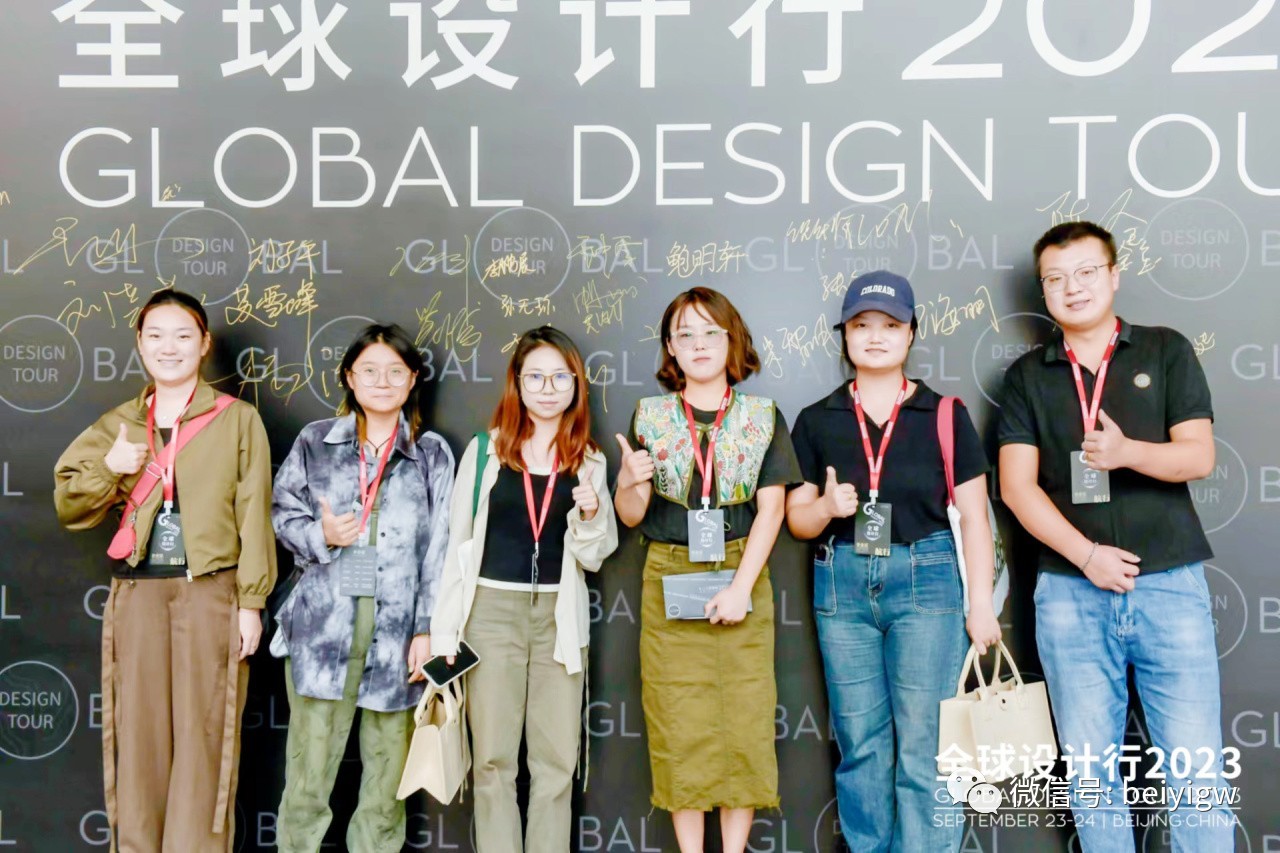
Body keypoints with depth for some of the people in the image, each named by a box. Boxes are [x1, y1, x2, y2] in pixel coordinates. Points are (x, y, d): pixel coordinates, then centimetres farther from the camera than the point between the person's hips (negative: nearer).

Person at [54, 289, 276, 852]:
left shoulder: (237, 419, 2)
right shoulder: (119, 424, 13)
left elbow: (254, 515, -1)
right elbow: (70, 508, 13)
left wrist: (251, 601, -6)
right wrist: (109, 468, -7)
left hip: (210, 591, -3)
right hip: (137, 592, 3)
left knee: (203, 736, -1)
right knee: (139, 733, 6)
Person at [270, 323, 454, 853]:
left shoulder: (433, 453, 5)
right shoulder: (315, 442, 6)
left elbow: (439, 550, 2)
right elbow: (283, 514, 10)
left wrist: (428, 630, -4)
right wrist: (321, 536, -12)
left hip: (397, 629, 0)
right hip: (323, 624, 0)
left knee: (388, 768, 10)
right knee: (308, 767, 3)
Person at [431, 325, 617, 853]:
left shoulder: (589, 462, 7)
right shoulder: (485, 450, 1)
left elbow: (592, 557, 8)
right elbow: (458, 542, 2)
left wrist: (591, 515, -13)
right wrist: (443, 630, -1)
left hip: (559, 615, 2)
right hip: (492, 610, -2)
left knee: (556, 759, 7)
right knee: (493, 758, 5)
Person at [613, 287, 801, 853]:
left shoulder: (762, 416, 4)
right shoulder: (650, 417, 6)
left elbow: (771, 508, -2)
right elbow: (631, 516, 5)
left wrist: (741, 586, -12)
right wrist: (630, 483, -18)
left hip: (741, 578, 0)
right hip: (669, 582, 1)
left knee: (743, 719, 1)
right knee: (679, 721, 3)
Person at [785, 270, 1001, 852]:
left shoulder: (945, 415, 2)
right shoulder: (816, 421, 6)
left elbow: (973, 516, 2)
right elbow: (796, 519, 8)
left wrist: (982, 603, -4)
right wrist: (826, 506, -14)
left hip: (926, 580, -2)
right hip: (842, 585, 2)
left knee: (924, 747, -2)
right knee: (860, 745, 9)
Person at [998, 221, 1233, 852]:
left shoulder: (1166, 351, 8)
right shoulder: (1027, 376, 9)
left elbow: (1199, 457, -1)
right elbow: (1017, 485, 0)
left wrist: (1129, 452, -22)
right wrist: (1087, 554, -12)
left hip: (1171, 585, -1)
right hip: (1069, 592, 1)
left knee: (1196, 767, 0)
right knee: (1090, 772, 7)